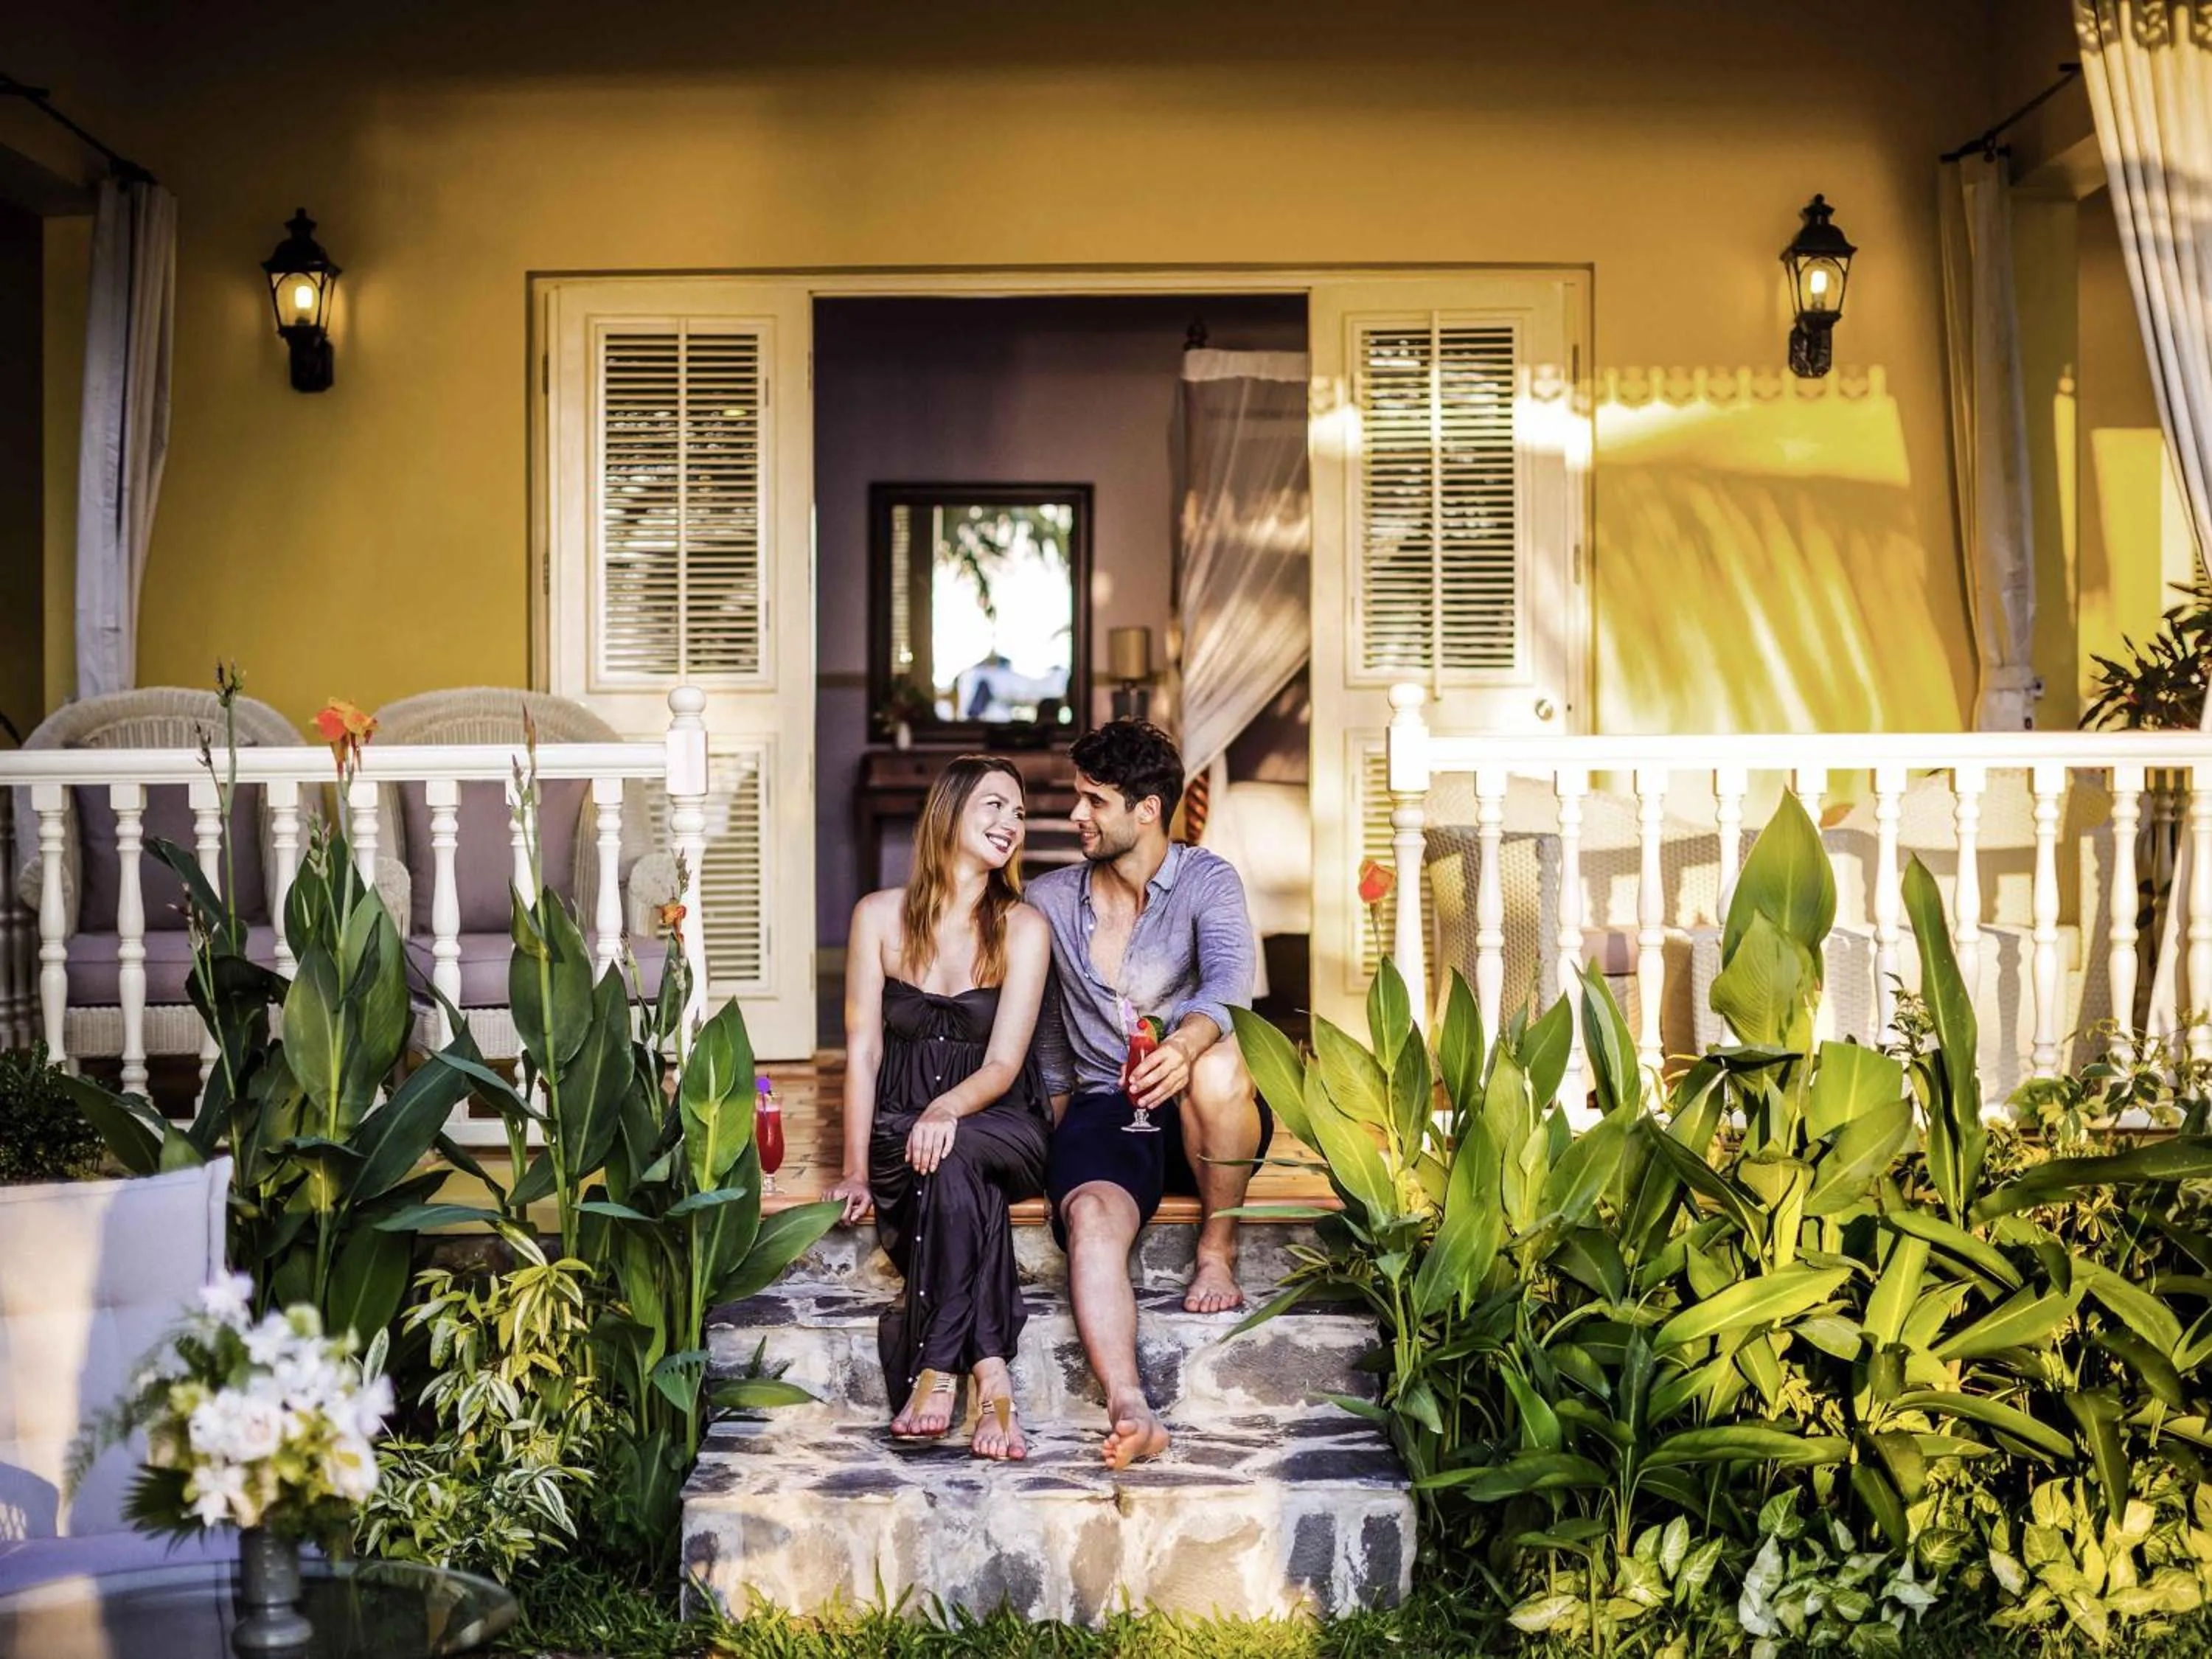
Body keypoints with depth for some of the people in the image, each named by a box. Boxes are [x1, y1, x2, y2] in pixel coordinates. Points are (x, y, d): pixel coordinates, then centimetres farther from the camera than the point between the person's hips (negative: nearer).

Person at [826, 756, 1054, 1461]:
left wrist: (947, 1110, -31)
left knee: (954, 1154, -36)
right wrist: (856, 1171, -11)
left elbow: (1003, 1063, -9)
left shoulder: (1024, 928, 1)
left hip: (1000, 1127, 0)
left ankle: (937, 1371, -41)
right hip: (899, 1129, 1)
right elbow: (862, 1051, 0)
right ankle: (990, 1378, -42)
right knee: (953, 1169, -34)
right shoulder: (880, 916, 4)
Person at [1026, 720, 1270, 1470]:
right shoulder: (1048, 900, 10)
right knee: (1090, 1217, -33)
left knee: (1219, 1066, -38)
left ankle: (1218, 1250, -14)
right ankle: (1130, 1413, -50)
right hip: (1103, 1111, 2)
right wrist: (1054, 1114, 14)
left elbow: (1228, 978, -23)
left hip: (1200, 1122, -1)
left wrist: (1185, 1045, -44)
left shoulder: (1206, 880, -1)